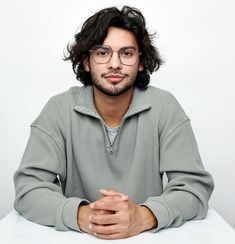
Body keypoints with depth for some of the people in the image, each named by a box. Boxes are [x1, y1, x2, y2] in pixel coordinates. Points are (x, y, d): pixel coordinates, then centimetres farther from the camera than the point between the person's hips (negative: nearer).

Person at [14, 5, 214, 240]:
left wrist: (144, 216, -29)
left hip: (148, 235, 1)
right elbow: (28, 187, -10)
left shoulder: (165, 107, -7)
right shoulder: (59, 110, -7)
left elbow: (195, 185, -10)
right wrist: (81, 215, -28)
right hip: (78, 236, 0)